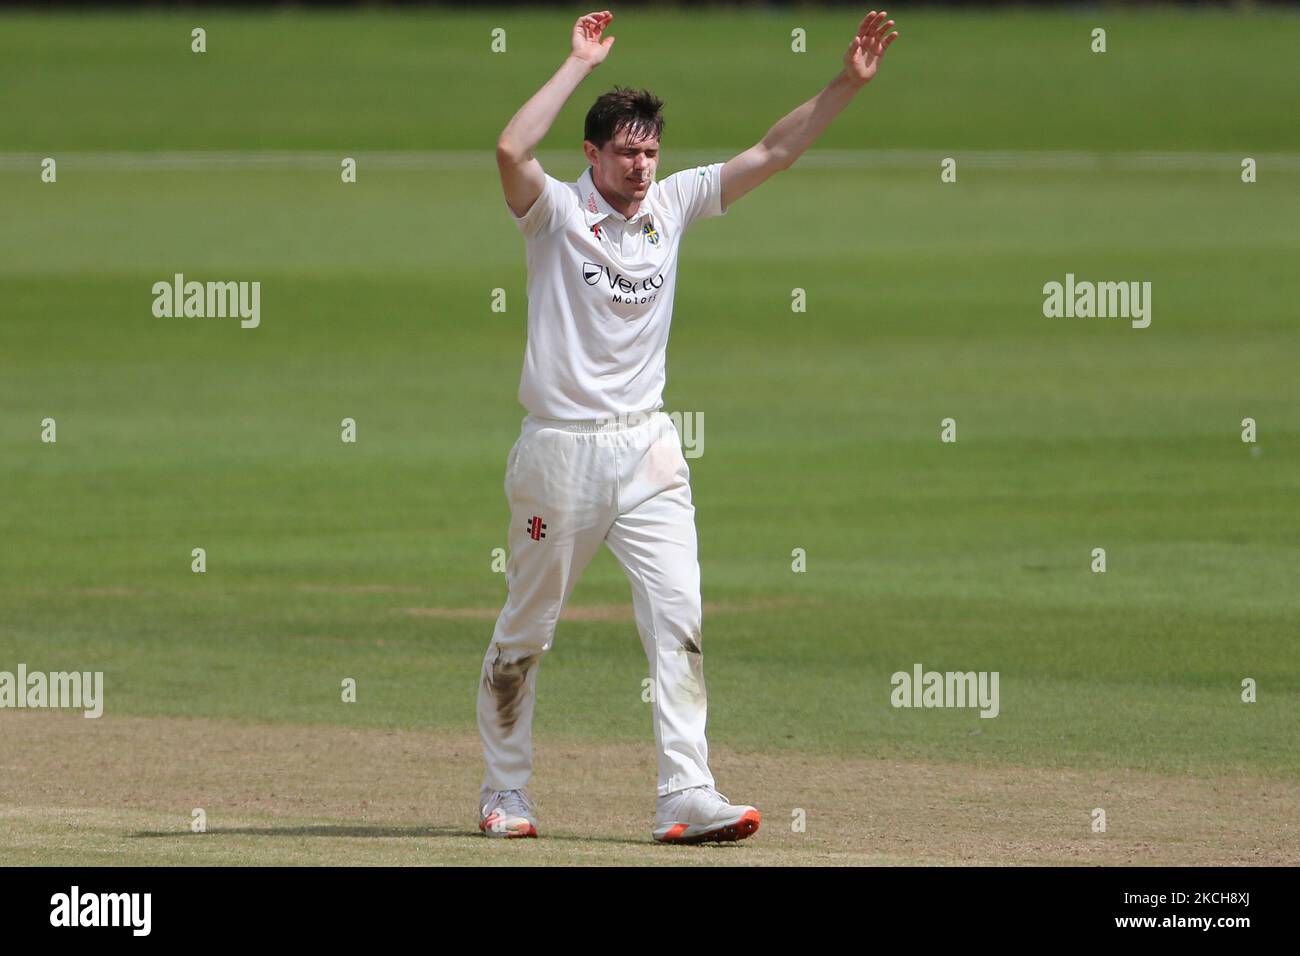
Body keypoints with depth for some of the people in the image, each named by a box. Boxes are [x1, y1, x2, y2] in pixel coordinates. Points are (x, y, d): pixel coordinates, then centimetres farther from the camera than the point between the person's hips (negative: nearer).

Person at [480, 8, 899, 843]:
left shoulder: (672, 204, 7)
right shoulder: (557, 212, -7)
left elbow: (773, 153, 5)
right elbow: (512, 149, -28)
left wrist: (849, 85, -5)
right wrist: (580, 65, -24)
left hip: (647, 449, 4)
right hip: (561, 452, -4)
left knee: (679, 617, -9)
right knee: (527, 630, 7)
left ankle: (687, 795, -14)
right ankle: (505, 792, 21)